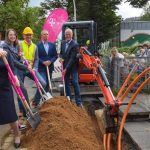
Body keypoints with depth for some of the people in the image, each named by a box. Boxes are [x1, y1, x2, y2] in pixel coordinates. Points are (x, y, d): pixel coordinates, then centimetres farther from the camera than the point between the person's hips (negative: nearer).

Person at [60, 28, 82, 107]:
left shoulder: (75, 45, -15)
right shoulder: (63, 43, 6)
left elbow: (72, 58, -19)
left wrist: (66, 68, -22)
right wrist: (61, 58, -5)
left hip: (73, 67, -6)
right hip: (65, 66, 6)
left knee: (75, 83, -7)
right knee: (66, 83, 8)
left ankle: (78, 102, -1)